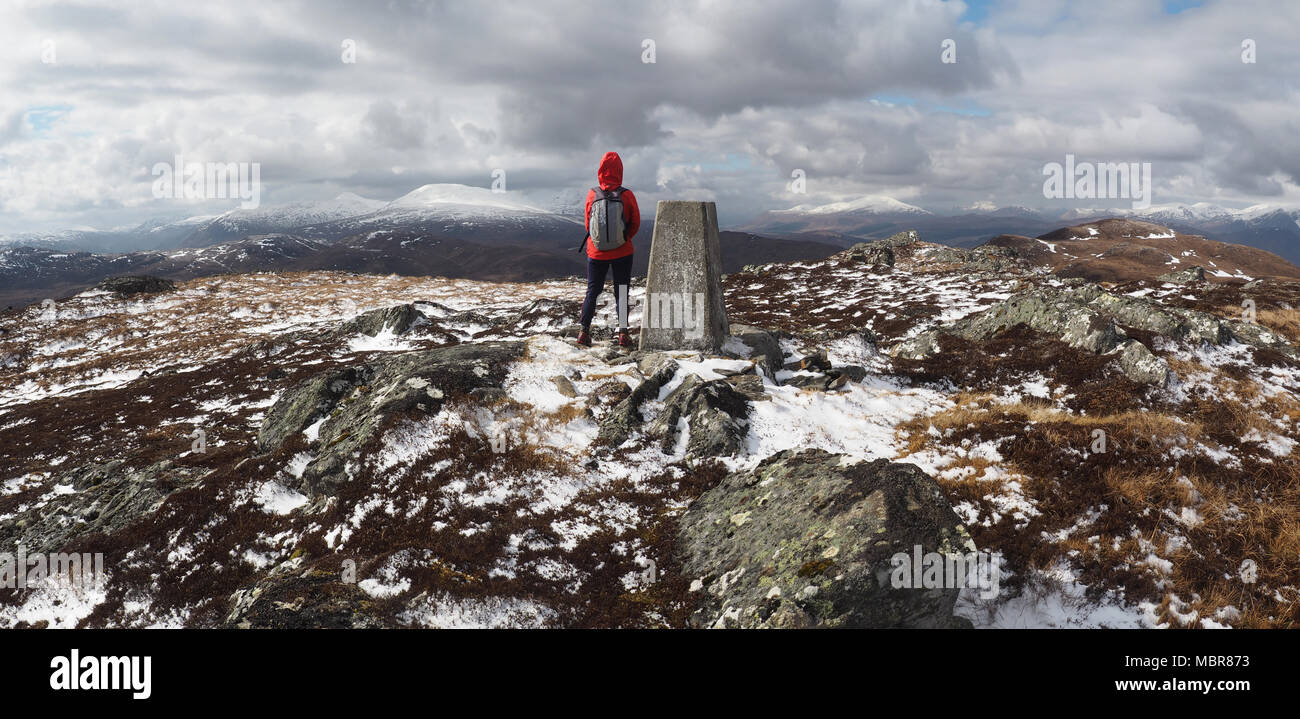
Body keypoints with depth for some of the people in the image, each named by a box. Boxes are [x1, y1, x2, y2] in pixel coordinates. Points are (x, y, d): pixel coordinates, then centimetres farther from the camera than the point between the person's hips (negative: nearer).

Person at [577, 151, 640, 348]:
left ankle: (584, 331, 12)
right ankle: (623, 333, 6)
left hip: (596, 252, 1)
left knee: (592, 291, 13)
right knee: (621, 292, 8)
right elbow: (635, 223, -1)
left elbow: (588, 222, 4)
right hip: (622, 252, -1)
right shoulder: (627, 195, -11)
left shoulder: (592, 195, -8)